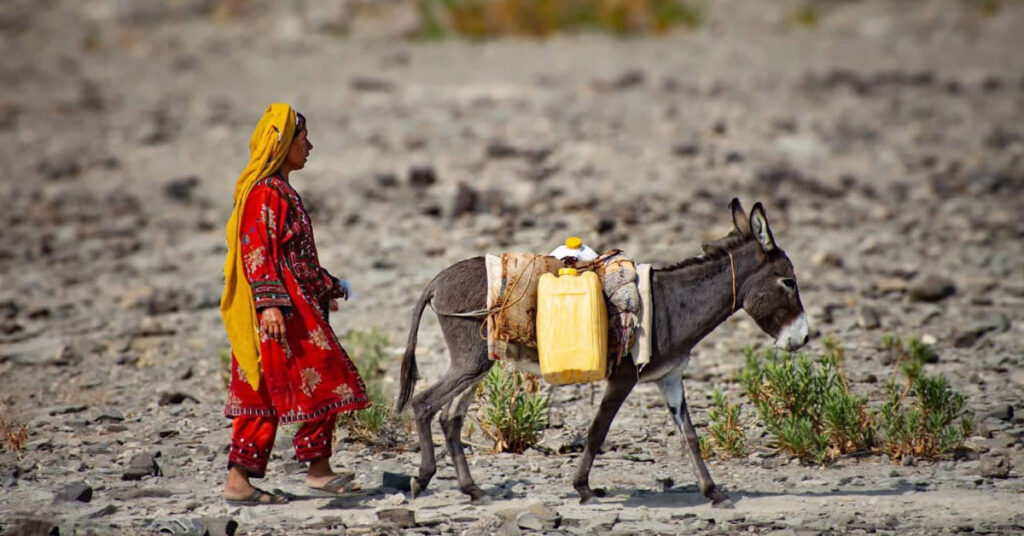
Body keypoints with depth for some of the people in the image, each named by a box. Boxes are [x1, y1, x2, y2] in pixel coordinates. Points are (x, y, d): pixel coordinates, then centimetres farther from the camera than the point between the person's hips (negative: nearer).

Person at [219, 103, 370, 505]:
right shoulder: (265, 193, -12)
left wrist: (326, 288, 34)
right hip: (281, 309, -10)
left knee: (264, 394, 6)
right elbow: (255, 250, -19)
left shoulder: (281, 192, 19)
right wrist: (269, 303, -27)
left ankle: (239, 481, 4)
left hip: (296, 303, 10)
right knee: (321, 380, -5)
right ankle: (318, 469, 2)